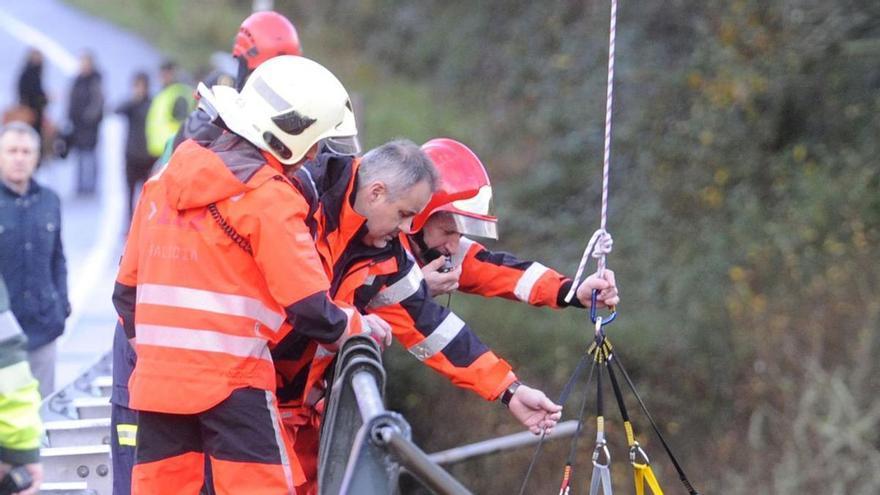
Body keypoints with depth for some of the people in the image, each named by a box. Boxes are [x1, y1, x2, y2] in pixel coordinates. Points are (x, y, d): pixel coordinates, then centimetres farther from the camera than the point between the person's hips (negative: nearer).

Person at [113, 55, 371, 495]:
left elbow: (127, 288, 17)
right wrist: (359, 327, 8)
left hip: (155, 376, 7)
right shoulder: (268, 198, -9)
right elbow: (309, 308, -11)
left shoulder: (164, 181, 13)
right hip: (231, 378, -7)